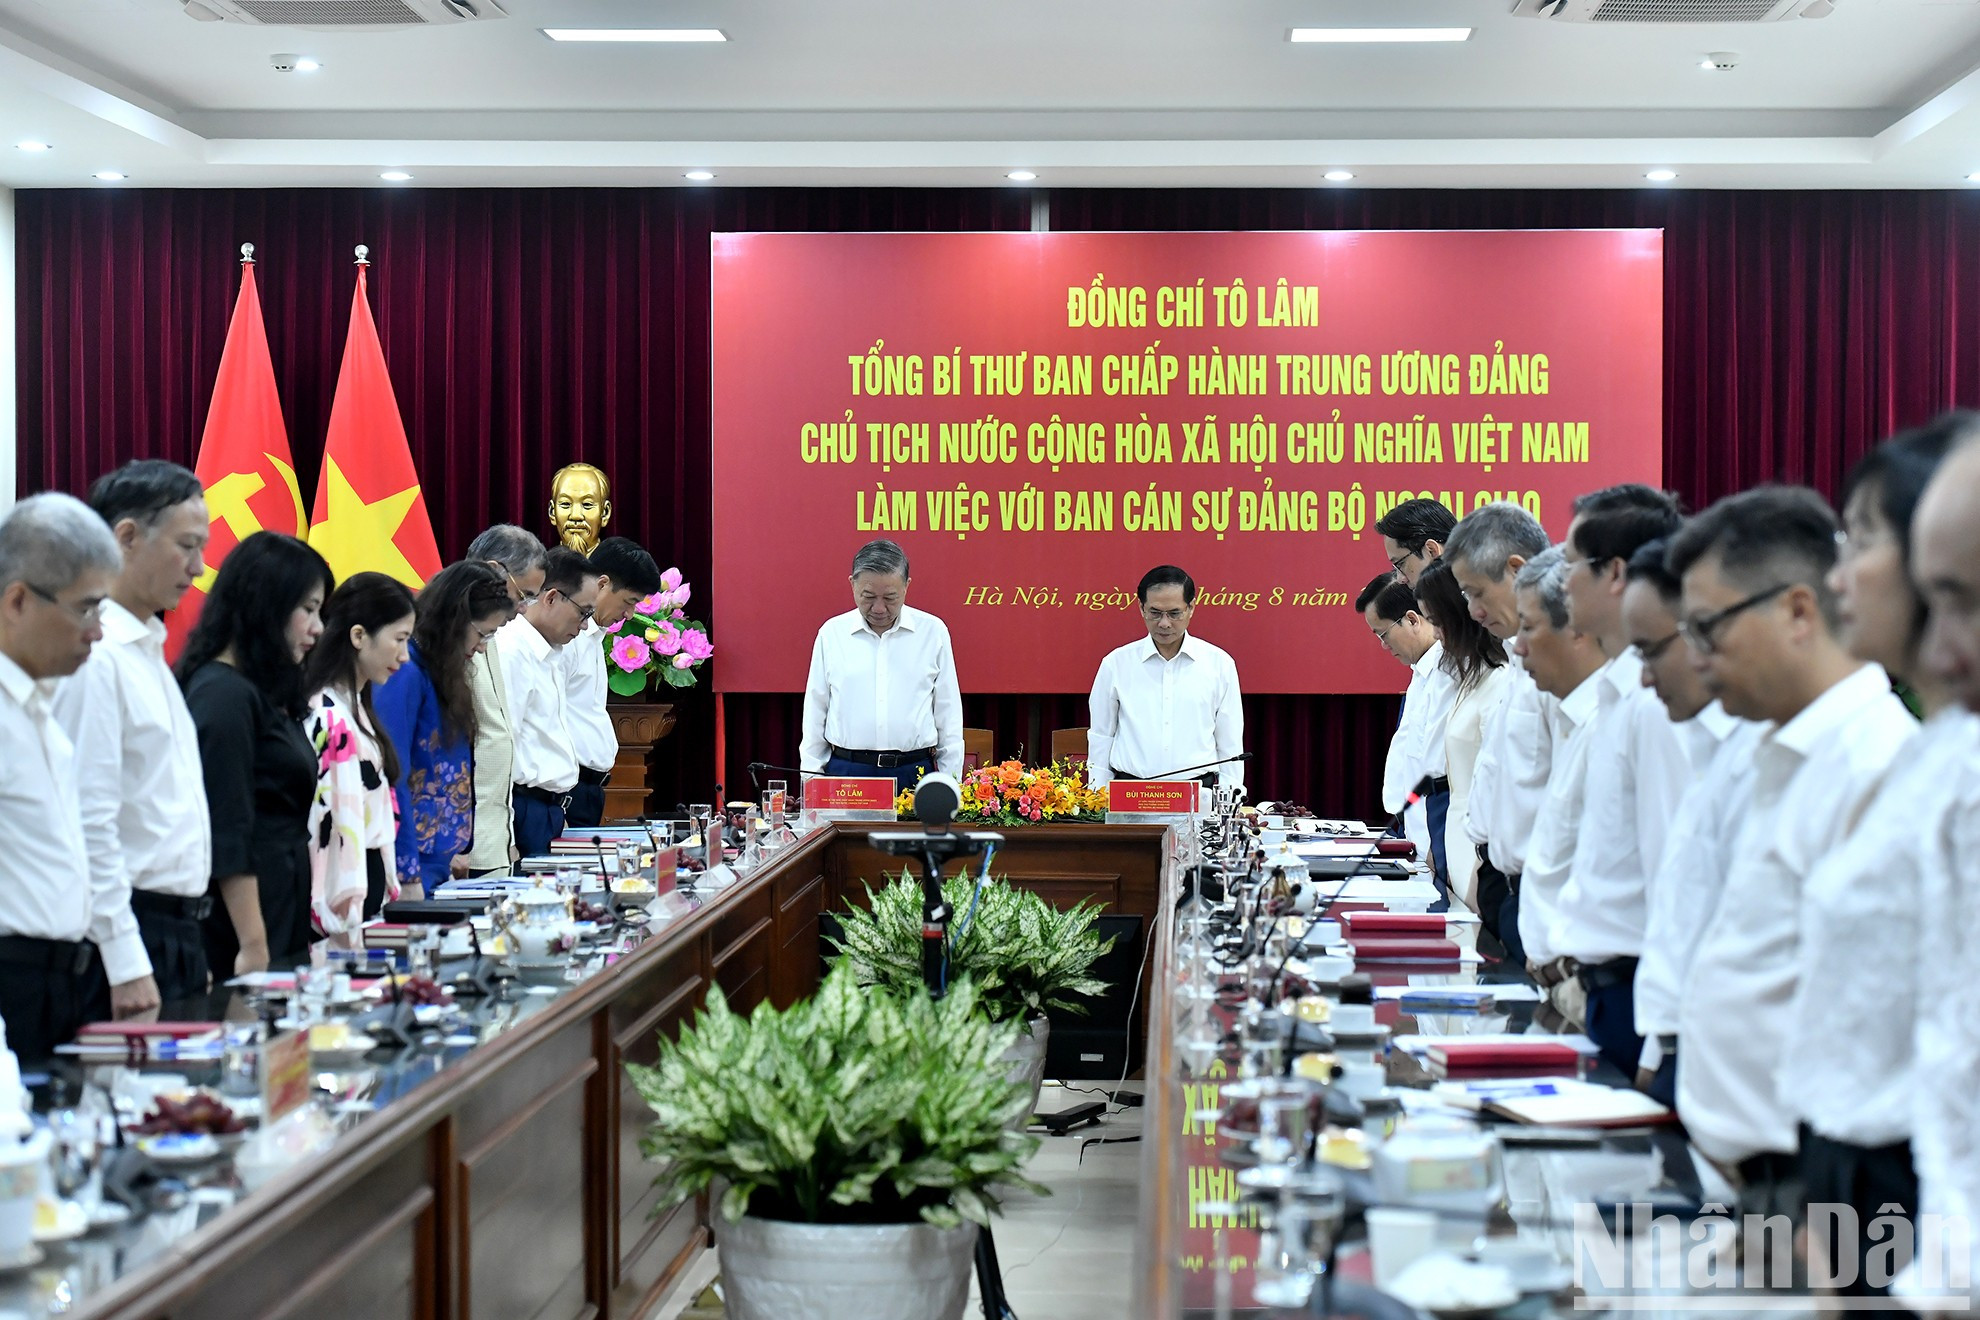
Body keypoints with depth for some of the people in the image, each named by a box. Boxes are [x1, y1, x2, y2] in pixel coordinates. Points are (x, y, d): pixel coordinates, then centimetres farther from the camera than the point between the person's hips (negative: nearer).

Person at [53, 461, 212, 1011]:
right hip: (133, 935, -9)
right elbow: (90, 819, -19)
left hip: (177, 930, 9)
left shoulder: (149, 650, 16)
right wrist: (126, 965, -21)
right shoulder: (94, 657, -15)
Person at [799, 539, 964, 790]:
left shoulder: (933, 632, 4)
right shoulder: (832, 633, 6)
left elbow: (949, 714, 8)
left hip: (915, 773, 0)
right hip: (845, 770, 0)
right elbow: (815, 713, 11)